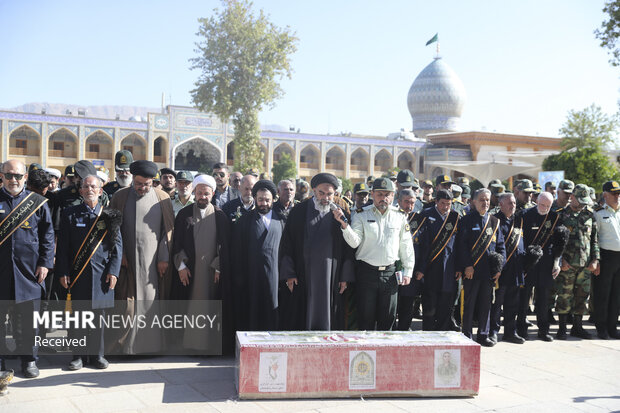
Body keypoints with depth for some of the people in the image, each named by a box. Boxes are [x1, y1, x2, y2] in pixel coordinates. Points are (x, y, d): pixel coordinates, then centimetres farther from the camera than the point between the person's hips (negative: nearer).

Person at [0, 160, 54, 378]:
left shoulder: (37, 202, 4)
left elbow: (48, 235, 5)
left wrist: (45, 263, -2)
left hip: (29, 270, 0)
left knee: (28, 318, 6)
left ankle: (29, 359, 19)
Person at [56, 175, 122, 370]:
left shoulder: (109, 216, 6)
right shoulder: (70, 214, 5)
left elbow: (117, 246, 5)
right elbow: (63, 246, 3)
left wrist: (113, 271, -4)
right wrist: (62, 272, -4)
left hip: (101, 274, 0)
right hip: (76, 274, 0)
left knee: (98, 315, 7)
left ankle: (97, 353, 18)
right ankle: (77, 355, 15)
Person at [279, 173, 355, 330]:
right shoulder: (299, 212, 3)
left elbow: (348, 247, 5)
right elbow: (287, 244, 3)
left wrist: (346, 277, 0)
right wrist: (289, 274, -4)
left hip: (330, 279, 1)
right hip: (302, 277, 0)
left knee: (326, 318, 4)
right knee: (301, 320, 2)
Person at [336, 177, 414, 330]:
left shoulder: (400, 218, 8)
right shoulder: (361, 216, 2)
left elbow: (406, 246, 10)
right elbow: (354, 242, -9)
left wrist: (408, 271, 6)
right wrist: (344, 225, -24)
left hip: (390, 273, 2)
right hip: (366, 272, -2)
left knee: (388, 318, 8)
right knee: (366, 318, 3)